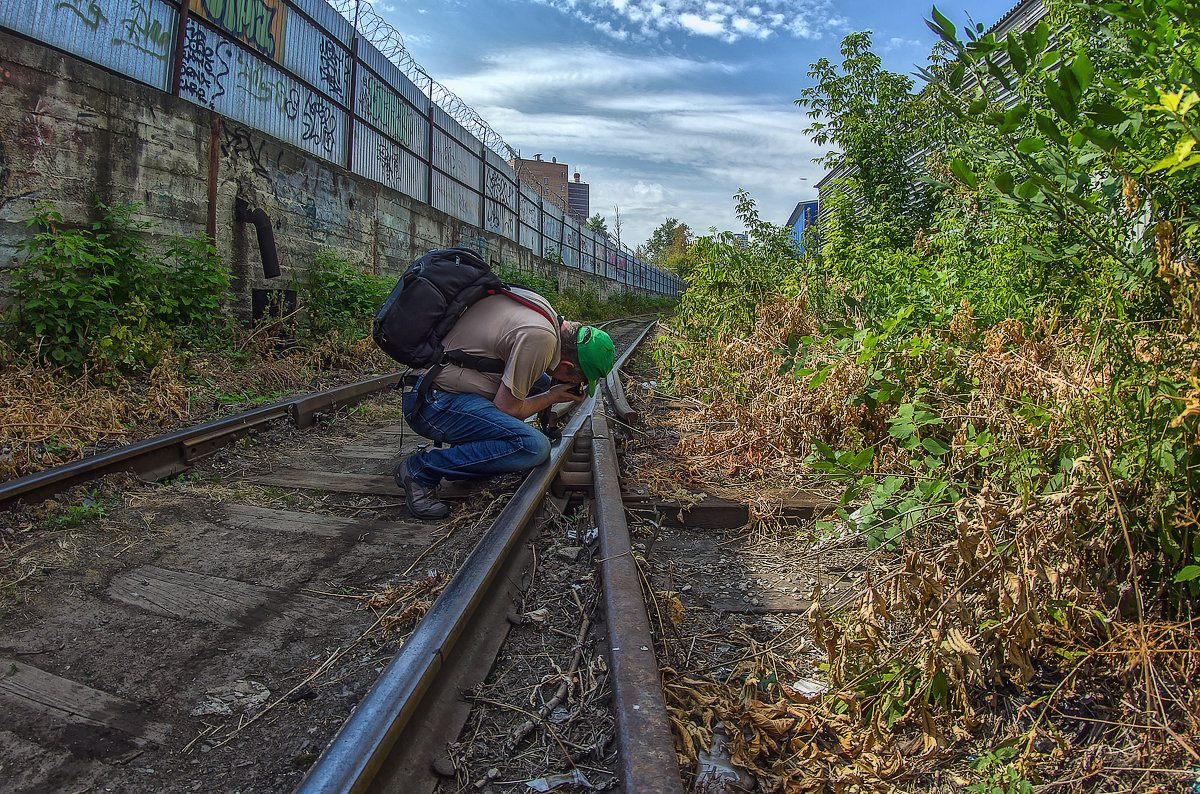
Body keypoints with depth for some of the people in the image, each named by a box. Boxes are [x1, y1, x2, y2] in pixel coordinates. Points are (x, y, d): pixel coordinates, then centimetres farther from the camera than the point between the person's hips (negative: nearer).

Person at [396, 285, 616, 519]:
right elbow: (506, 408, -14)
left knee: (541, 381, 18)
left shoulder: (540, 306, 6)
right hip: (434, 404, -10)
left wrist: (551, 387, 13)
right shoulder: (540, 337, -21)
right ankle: (421, 470, -11)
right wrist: (552, 397, 2)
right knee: (534, 447, -23)